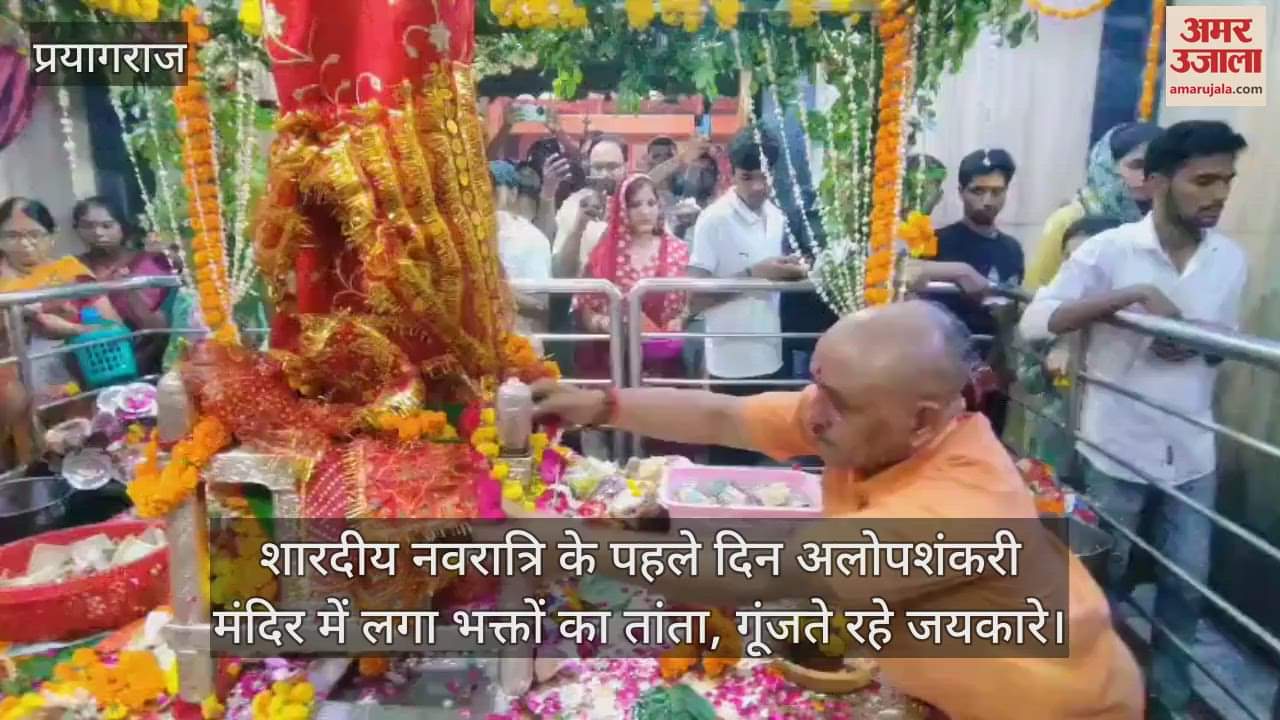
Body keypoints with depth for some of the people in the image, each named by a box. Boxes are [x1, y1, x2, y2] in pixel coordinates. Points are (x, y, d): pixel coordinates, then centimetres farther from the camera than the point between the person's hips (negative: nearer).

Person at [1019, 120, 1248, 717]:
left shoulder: (1231, 258, 3)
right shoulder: (1108, 249, -12)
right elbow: (1035, 321, -21)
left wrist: (1197, 344, -11)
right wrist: (1131, 294, -29)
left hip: (1192, 451, 4)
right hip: (1116, 449, -4)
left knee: (1187, 581, 15)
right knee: (1101, 576, 13)